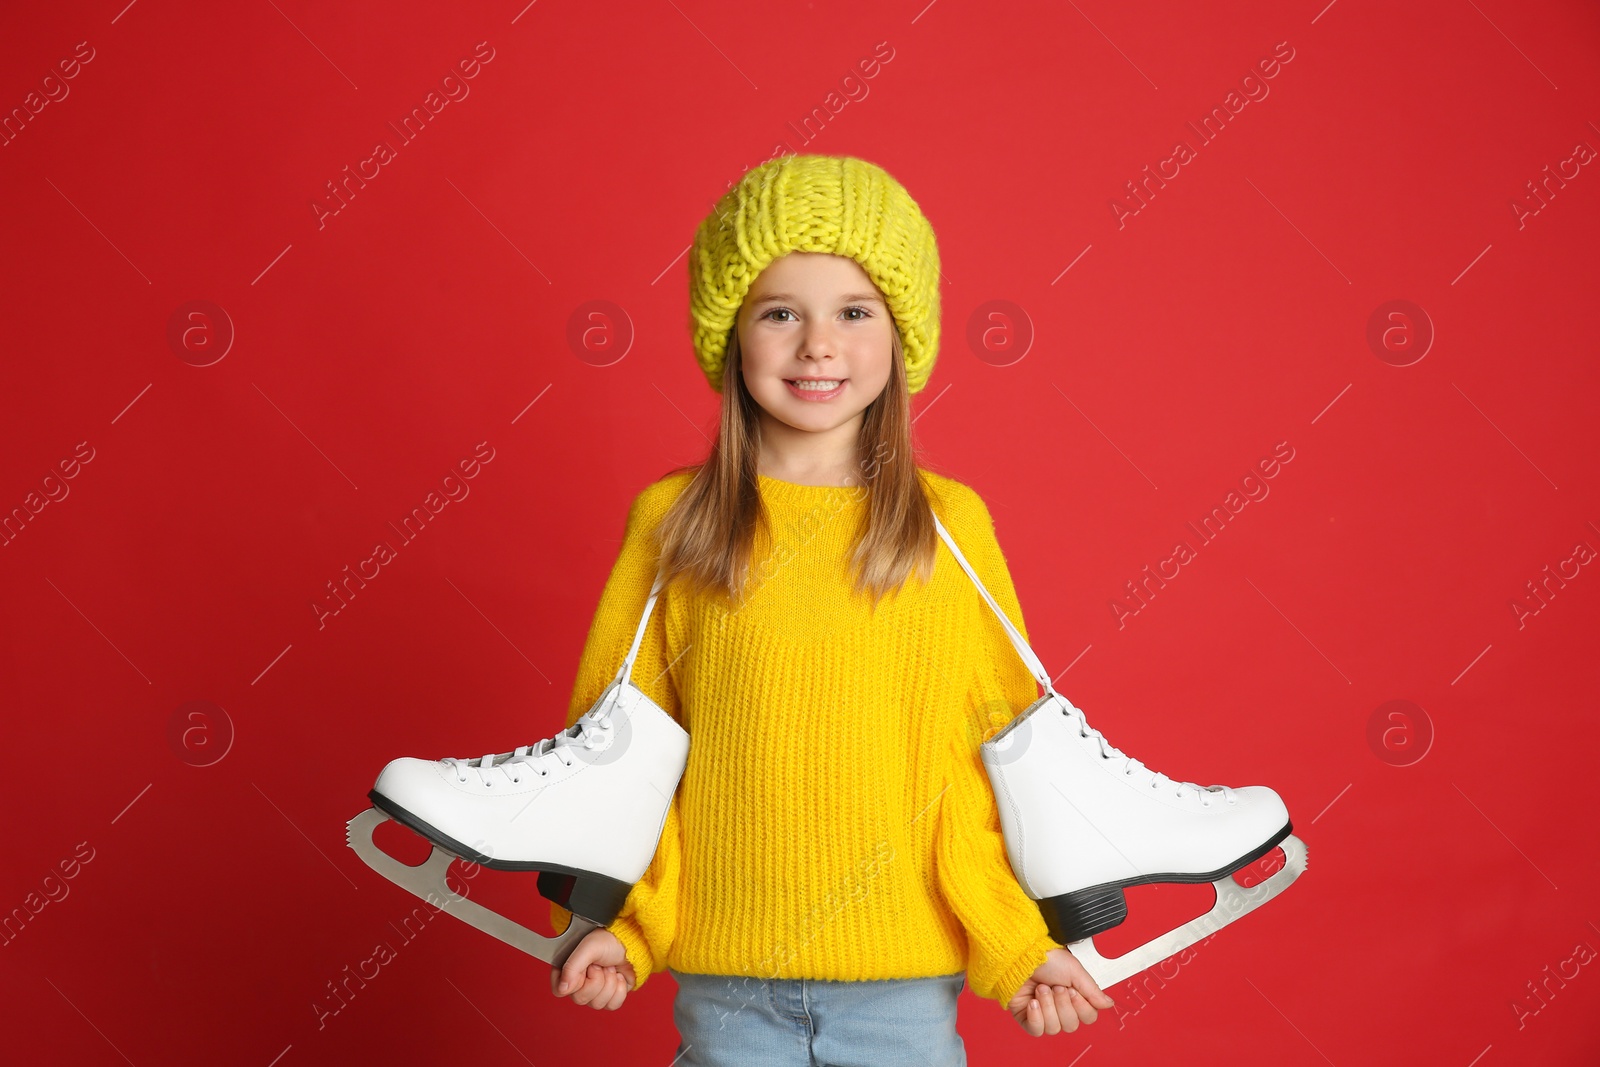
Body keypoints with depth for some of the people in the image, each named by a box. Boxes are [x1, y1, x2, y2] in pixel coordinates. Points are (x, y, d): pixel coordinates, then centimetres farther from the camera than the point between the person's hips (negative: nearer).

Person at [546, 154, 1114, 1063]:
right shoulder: (671, 525, -3)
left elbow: (990, 749, 1)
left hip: (905, 983, 0)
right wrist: (619, 921, -8)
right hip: (725, 978, 0)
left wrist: (1018, 940, -5)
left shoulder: (952, 525, -3)